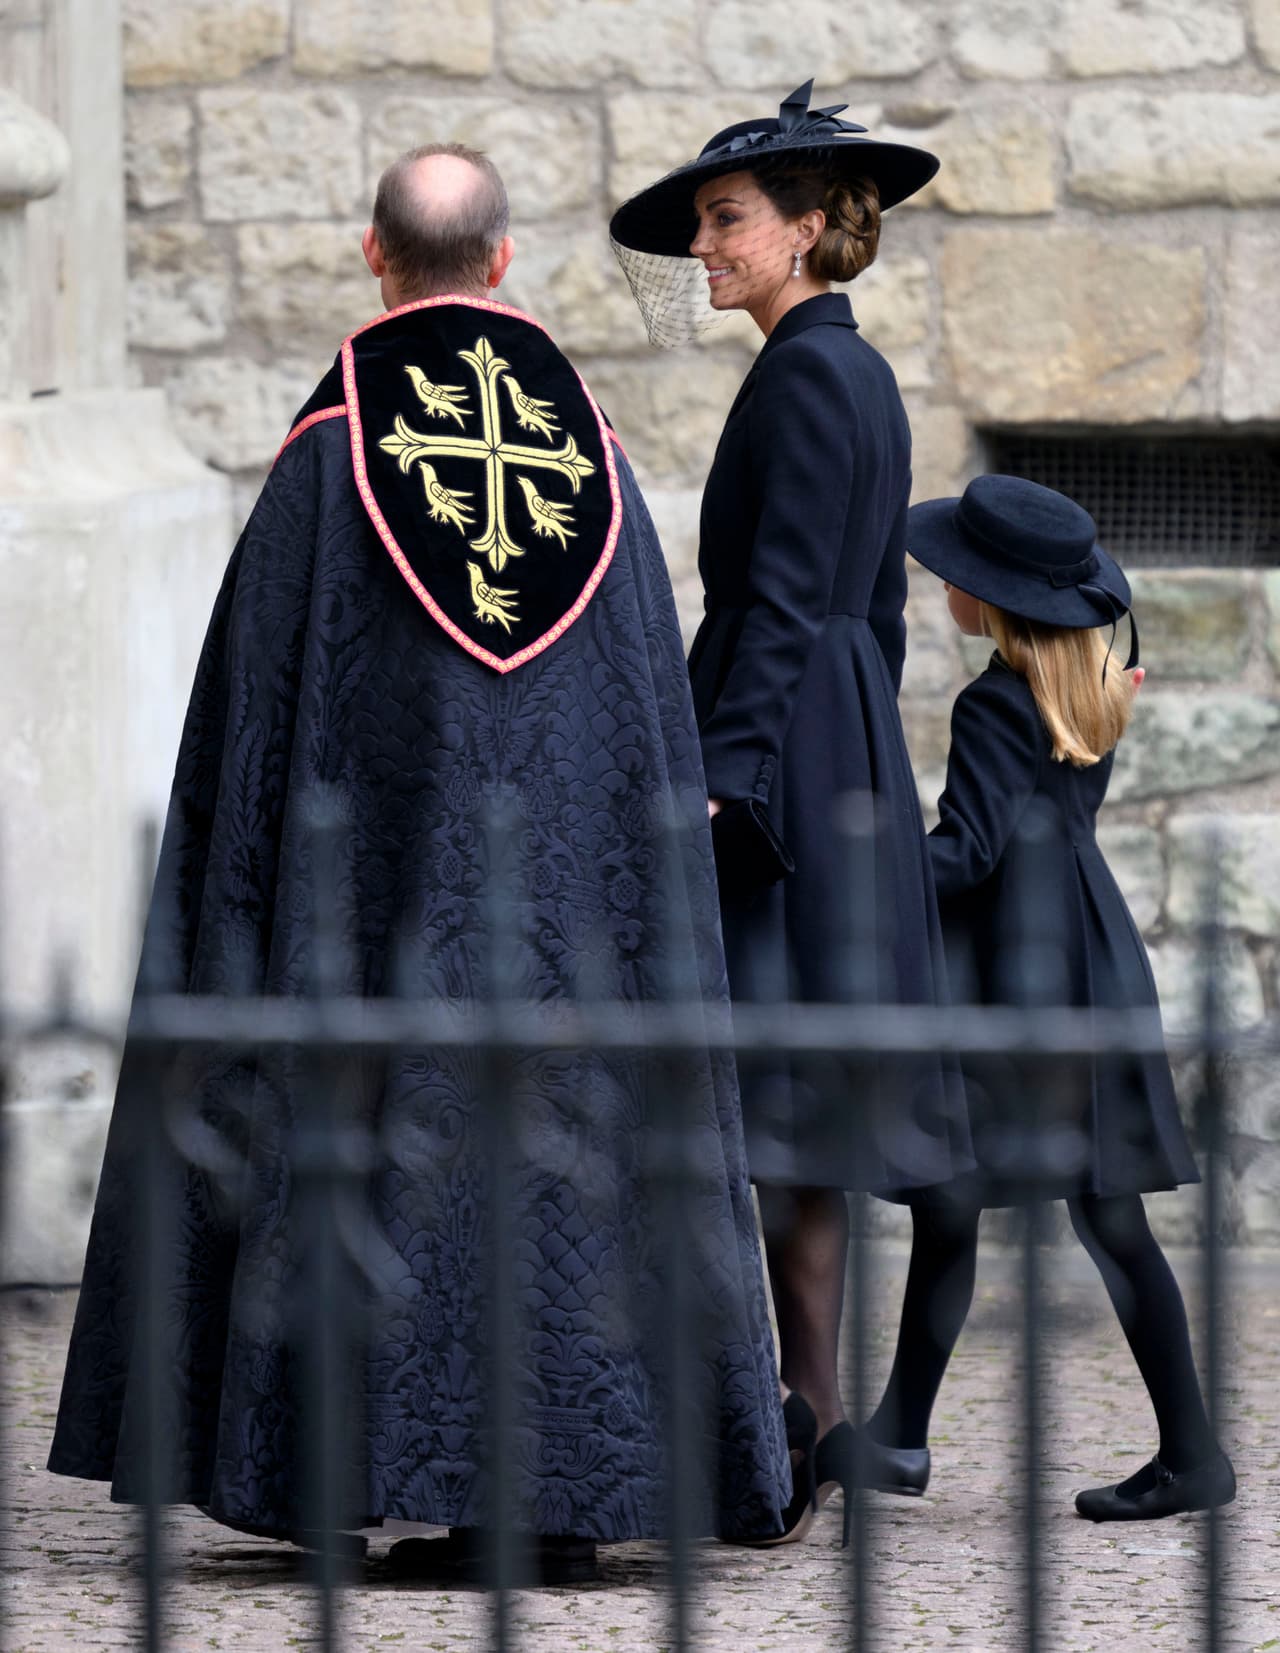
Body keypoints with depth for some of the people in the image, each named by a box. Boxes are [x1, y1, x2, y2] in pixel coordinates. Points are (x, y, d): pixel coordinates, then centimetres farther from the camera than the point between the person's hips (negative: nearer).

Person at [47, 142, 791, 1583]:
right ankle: (569, 1500, 2)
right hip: (578, 857, 3)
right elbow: (659, 686, 7)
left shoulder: (334, 443, -4)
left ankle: (459, 1498, -5)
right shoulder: (589, 441, 6)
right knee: (568, 1137, 5)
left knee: (416, 1134, 0)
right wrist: (642, 874, 13)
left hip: (396, 843, -3)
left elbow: (258, 685, -5)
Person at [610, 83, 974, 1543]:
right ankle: (813, 1438, 11)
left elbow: (781, 605, -19)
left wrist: (717, 781, -23)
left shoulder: (805, 376, -12)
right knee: (799, 1114, 10)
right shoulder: (864, 376, 17)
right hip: (847, 768, 10)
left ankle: (775, 1437, -12)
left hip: (777, 753, -10)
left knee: (732, 1096, -10)